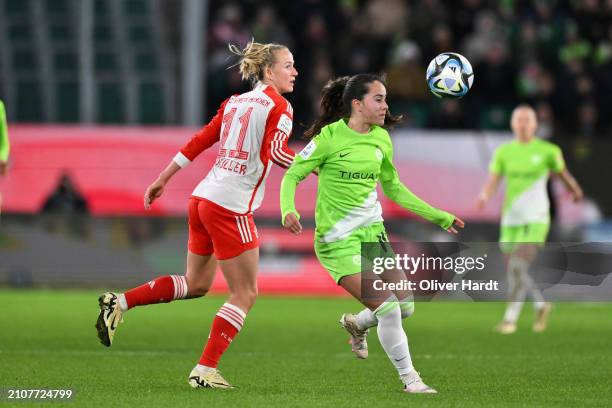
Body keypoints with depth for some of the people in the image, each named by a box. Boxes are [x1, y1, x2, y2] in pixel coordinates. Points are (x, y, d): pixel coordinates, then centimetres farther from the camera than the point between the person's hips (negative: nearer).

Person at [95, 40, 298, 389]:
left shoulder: (235, 102, 15)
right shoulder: (279, 107, -6)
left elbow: (198, 142, 15)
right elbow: (276, 153, -21)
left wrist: (162, 180, 18)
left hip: (203, 200, 8)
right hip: (232, 208, -8)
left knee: (196, 284, 20)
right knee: (245, 294, 2)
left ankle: (120, 302, 9)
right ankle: (206, 370, 0)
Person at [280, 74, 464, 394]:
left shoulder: (381, 139, 6)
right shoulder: (330, 137, -12)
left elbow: (393, 188, 19)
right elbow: (292, 175, -8)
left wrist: (439, 216, 20)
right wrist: (288, 210, -27)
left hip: (373, 232, 7)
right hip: (338, 239, -7)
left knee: (405, 306, 4)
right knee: (388, 309, -14)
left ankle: (356, 324, 34)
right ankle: (409, 379, 2)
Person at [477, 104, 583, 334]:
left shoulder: (547, 151, -3)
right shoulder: (503, 152, 3)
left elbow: (562, 173, 14)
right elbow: (492, 182, -4)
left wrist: (575, 191, 29)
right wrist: (484, 196, -25)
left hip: (535, 220, -4)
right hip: (510, 219, 4)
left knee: (518, 266, -21)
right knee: (512, 271, 11)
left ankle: (510, 319, -15)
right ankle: (540, 305, 37)